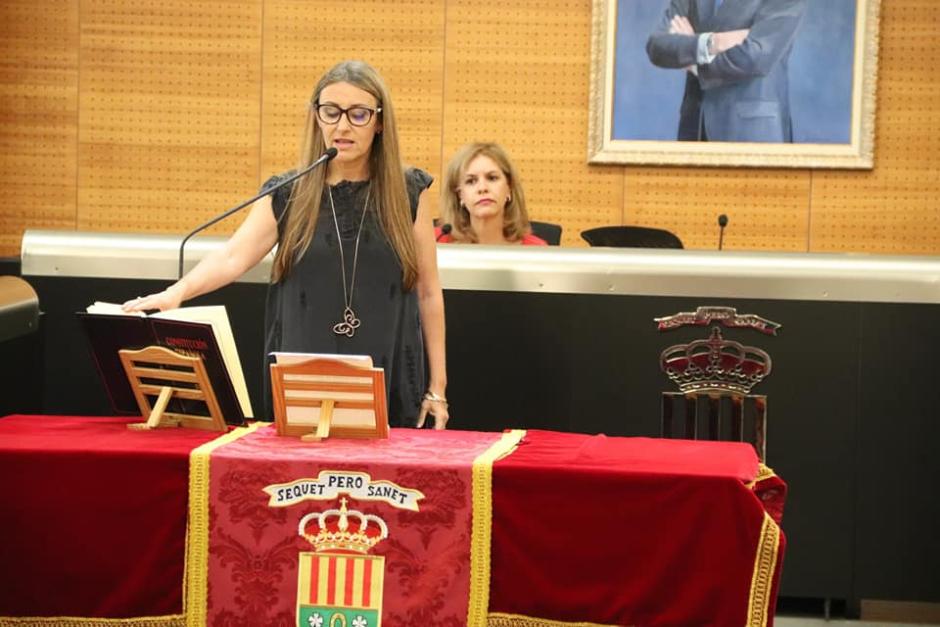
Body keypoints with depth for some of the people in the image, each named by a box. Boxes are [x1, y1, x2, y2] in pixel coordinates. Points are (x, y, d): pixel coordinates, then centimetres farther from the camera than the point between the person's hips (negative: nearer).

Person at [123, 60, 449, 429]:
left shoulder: (408, 193, 3)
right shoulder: (287, 195, 4)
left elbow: (429, 293, 6)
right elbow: (232, 257, -10)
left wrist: (437, 389, 5)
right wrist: (177, 291, -29)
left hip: (390, 391, 0)